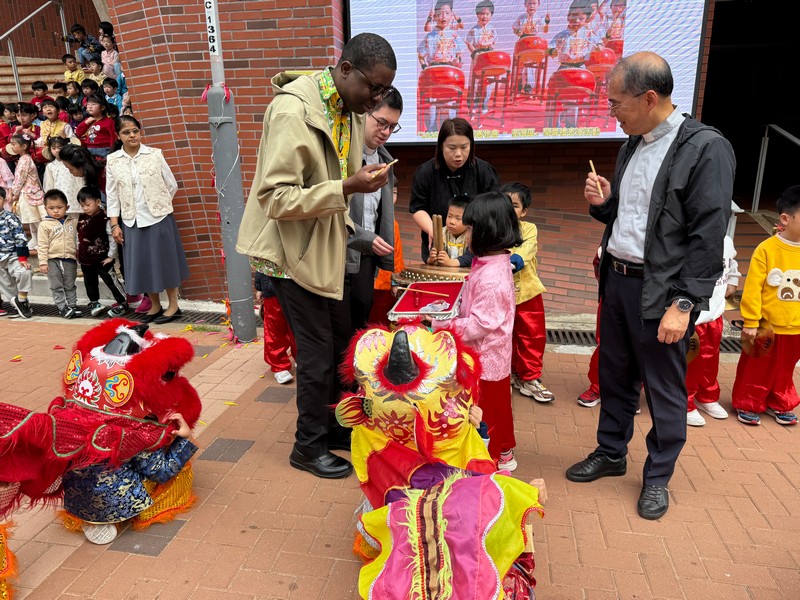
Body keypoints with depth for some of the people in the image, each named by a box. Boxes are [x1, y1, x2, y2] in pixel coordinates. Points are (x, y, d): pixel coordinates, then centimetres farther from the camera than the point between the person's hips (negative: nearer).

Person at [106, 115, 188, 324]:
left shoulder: (155, 155, -2)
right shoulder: (113, 161, 3)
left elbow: (171, 185, 4)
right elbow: (112, 195, 5)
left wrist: (159, 204, 6)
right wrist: (115, 224, 1)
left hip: (159, 218, -2)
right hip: (132, 220, 2)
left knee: (164, 259, 4)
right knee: (142, 263, 8)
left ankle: (173, 305, 16)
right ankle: (155, 305, 23)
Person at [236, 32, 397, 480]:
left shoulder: (352, 111, 4)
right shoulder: (293, 111, -22)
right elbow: (275, 198, -26)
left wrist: (365, 179, 0)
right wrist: (347, 188, -31)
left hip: (328, 246, 8)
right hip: (295, 251, -8)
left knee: (340, 342, 17)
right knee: (318, 354, 1)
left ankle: (332, 427, 37)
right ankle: (309, 447, 23)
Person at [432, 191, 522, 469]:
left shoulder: (490, 278, -28)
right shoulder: (496, 263, 4)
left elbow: (479, 324, -28)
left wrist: (444, 325, -23)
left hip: (485, 360, -10)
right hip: (494, 356, 10)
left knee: (484, 411, 8)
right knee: (498, 406, 24)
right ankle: (504, 453, 42)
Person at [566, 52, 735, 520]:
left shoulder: (706, 148, -13)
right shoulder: (634, 143, 10)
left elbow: (708, 238, -16)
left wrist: (682, 304, -19)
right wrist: (602, 203, -2)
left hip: (661, 290, -7)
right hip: (617, 278, 7)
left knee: (664, 389, 8)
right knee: (615, 376, 18)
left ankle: (658, 476, 28)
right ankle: (611, 453, 37)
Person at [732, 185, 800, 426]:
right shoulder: (766, 249, -15)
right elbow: (752, 288, -14)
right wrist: (750, 322, -13)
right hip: (766, 325, -4)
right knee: (756, 369, 9)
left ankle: (779, 404, 37)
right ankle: (747, 404, 25)